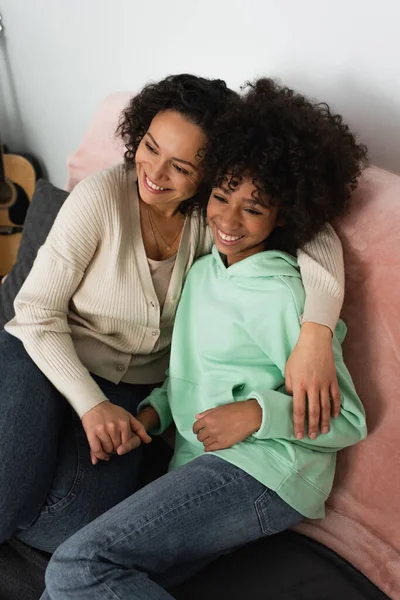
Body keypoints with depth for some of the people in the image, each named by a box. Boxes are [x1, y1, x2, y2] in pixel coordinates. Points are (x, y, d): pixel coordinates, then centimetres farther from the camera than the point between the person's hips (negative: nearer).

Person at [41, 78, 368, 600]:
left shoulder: (282, 294, -9)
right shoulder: (203, 271, 15)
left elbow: (349, 422, -7)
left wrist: (259, 412, -20)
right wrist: (153, 411, 6)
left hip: (261, 470, -7)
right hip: (200, 467, 7)